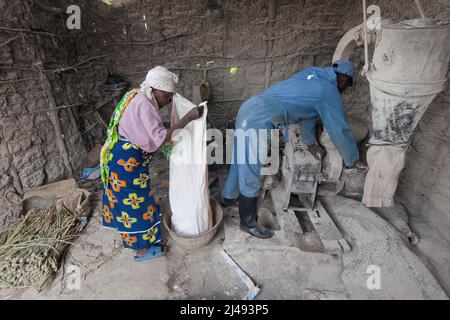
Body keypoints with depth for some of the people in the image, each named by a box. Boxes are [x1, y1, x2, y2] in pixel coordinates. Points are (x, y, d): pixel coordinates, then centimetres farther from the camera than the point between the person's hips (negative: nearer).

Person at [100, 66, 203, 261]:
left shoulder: (137, 97, 6)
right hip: (126, 163, -10)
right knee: (136, 203, 5)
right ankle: (142, 250, 24)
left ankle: (129, 237, 44)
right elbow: (160, 138, -34)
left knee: (126, 200, 23)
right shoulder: (143, 106, -25)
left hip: (119, 160, 10)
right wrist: (188, 117, -33)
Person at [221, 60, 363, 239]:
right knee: (251, 173, 0)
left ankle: (229, 197, 43)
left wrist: (310, 142, 36)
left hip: (249, 107, 9)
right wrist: (352, 161, 18)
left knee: (240, 160, 23)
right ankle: (248, 222, 16)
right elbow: (340, 131, 2)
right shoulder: (331, 94, -1)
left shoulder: (312, 73, 22)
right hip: (258, 121, -9)